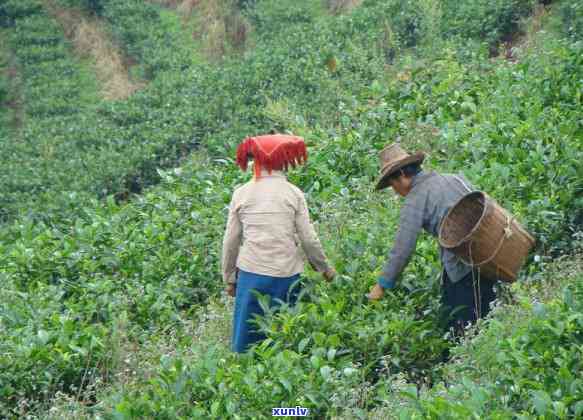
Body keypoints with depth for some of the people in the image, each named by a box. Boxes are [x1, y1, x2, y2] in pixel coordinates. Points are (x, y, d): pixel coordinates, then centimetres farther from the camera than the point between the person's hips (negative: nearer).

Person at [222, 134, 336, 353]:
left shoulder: (241, 193, 3)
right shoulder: (293, 193, -1)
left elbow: (231, 241, 6)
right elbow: (308, 239, 0)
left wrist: (229, 278, 17)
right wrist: (325, 268, 15)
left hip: (252, 274, 1)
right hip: (286, 275, -1)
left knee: (246, 342, 8)